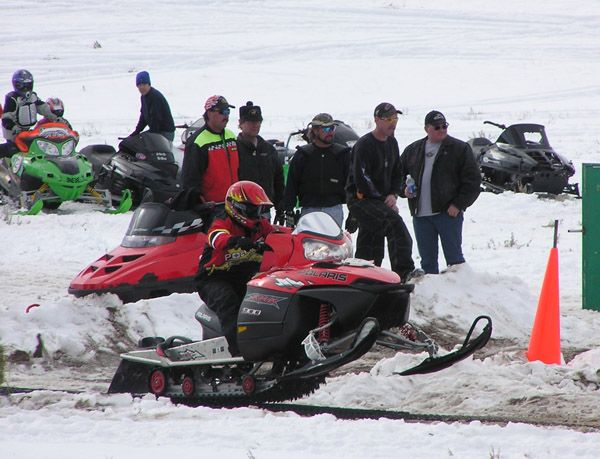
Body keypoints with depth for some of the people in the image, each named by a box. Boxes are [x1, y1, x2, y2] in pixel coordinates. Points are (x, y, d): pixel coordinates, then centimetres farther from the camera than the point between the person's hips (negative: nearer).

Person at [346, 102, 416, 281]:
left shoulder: (392, 143, 14)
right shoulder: (364, 145, -13)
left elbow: (397, 172, 23)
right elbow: (361, 180, -17)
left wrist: (393, 194, 3)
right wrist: (382, 201, -14)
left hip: (382, 200, 9)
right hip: (361, 199, -9)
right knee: (394, 221, -29)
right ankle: (404, 272, -37)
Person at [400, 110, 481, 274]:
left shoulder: (459, 149, 1)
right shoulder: (412, 150, 14)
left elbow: (472, 180, -3)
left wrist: (458, 204, -11)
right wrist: (404, 189, 1)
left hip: (449, 212, -4)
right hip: (420, 215, 4)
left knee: (453, 258, -5)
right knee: (427, 261, 7)